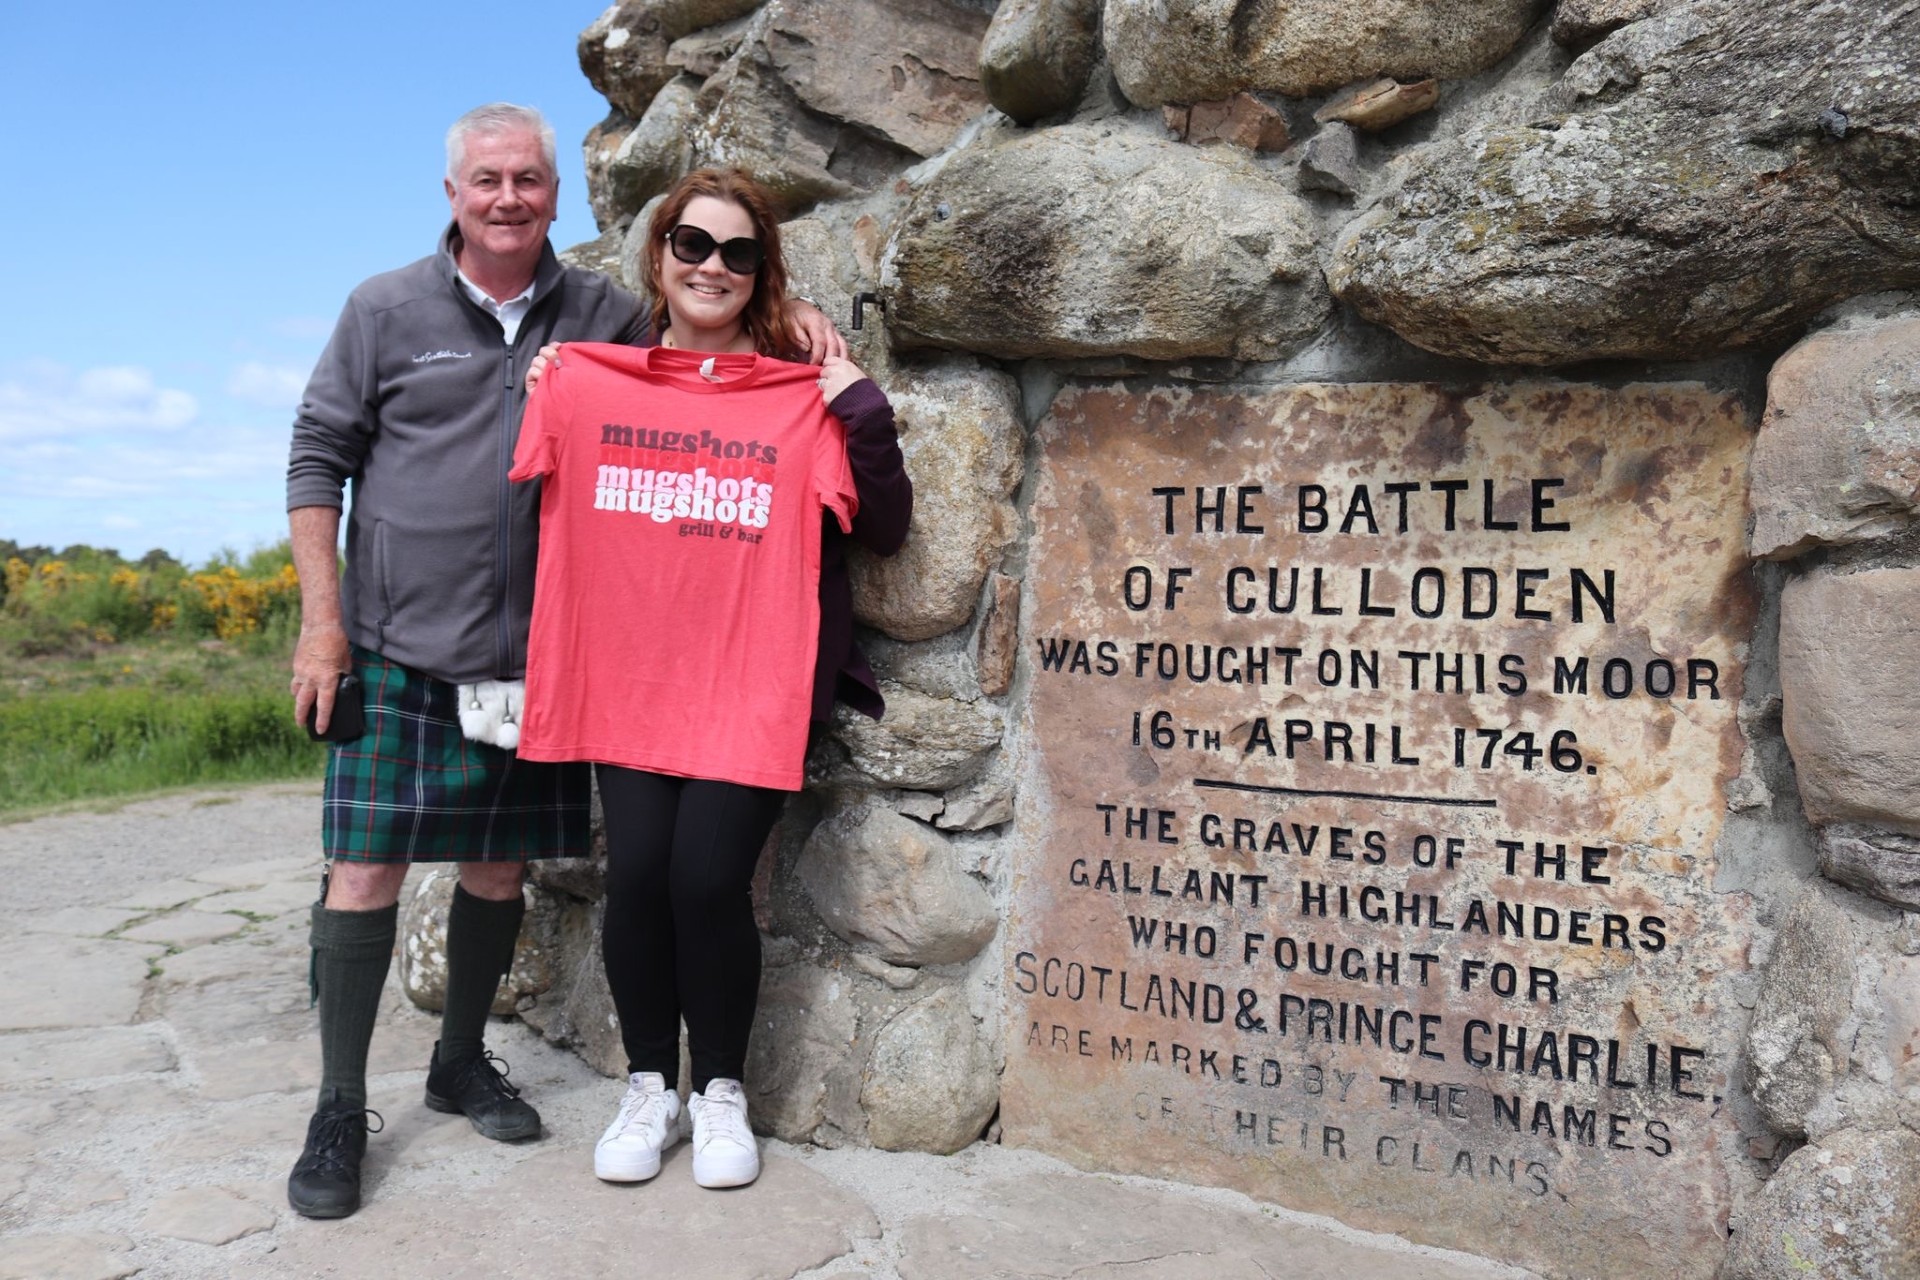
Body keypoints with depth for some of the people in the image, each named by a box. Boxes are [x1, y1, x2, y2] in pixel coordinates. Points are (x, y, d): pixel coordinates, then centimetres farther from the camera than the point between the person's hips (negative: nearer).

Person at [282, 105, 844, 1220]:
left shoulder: (602, 314, 7)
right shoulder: (388, 310, 2)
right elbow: (319, 458, 4)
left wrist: (794, 313, -4)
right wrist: (322, 617, -3)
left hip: (536, 656, 2)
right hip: (399, 649, -2)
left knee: (500, 864, 12)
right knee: (367, 867, -2)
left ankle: (463, 1060, 32)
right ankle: (341, 1109, 13)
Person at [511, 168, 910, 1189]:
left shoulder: (807, 401, 4)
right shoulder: (583, 382, 9)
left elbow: (882, 534, 1)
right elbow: (531, 499, 10)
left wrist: (866, 419, -10)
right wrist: (542, 390, -1)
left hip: (752, 685, -2)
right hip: (627, 681, 2)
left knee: (708, 878, -11)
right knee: (636, 875, -8)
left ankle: (720, 1093, 15)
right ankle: (649, 1087, 18)